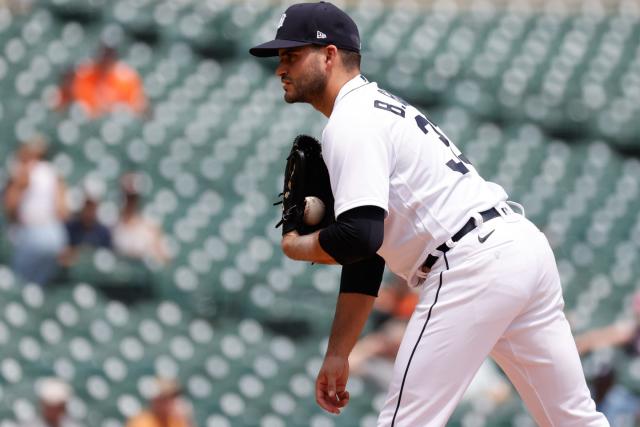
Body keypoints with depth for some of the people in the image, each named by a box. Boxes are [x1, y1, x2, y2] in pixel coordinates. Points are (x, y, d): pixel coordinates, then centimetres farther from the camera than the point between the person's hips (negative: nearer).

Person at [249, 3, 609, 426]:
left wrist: (297, 247, 3)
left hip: (474, 268, -10)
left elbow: (359, 236, -19)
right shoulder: (383, 109, 25)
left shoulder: (349, 125, -6)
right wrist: (337, 355, 24)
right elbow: (367, 241, 26)